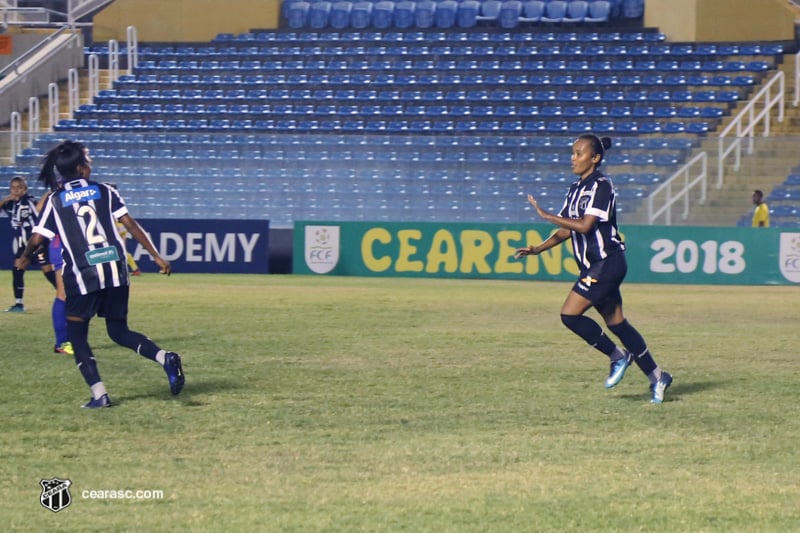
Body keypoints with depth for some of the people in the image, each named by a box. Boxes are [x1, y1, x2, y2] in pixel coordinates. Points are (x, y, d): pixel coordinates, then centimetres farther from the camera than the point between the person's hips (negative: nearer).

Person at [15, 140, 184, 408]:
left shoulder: (55, 201, 3)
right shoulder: (105, 192, 7)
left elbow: (37, 238, -1)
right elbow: (131, 225, 1)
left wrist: (24, 258, 21)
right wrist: (157, 257, 3)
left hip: (82, 276, -3)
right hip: (116, 273, 3)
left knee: (77, 336, 10)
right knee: (119, 331, 16)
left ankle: (99, 394, -3)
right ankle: (164, 357, -10)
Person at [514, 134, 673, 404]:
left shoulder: (601, 186, -13)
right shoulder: (576, 188, 14)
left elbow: (585, 225, -22)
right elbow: (567, 230, 18)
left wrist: (546, 215, -17)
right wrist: (539, 248, 5)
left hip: (606, 263, -9)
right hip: (593, 267, 9)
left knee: (570, 314, -13)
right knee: (616, 322, 9)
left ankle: (618, 356, 2)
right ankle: (657, 377, 16)